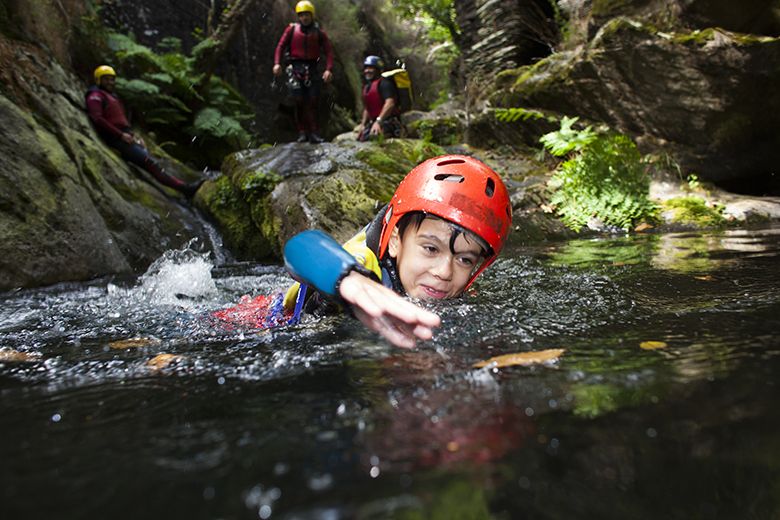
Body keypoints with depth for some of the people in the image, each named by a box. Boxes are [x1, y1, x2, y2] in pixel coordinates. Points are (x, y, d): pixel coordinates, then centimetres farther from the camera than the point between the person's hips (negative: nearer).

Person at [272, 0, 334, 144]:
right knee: (299, 101, -10)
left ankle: (313, 133, 1)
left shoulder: (319, 32, 8)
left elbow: (328, 51, 2)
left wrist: (329, 69, -13)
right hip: (295, 67, -1)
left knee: (312, 102, -3)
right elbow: (281, 46, 3)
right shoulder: (292, 29, 7)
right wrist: (277, 63, -13)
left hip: (311, 69, 1)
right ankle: (302, 132, -4)